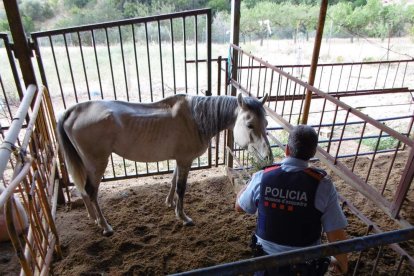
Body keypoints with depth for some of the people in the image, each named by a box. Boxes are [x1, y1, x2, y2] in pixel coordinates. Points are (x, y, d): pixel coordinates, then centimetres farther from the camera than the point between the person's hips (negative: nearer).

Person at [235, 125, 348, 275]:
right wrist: (342, 262, 3)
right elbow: (336, 234, -17)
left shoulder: (262, 177, -18)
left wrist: (248, 184, 16)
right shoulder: (322, 185, -22)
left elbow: (239, 206, 0)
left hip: (267, 261, 1)